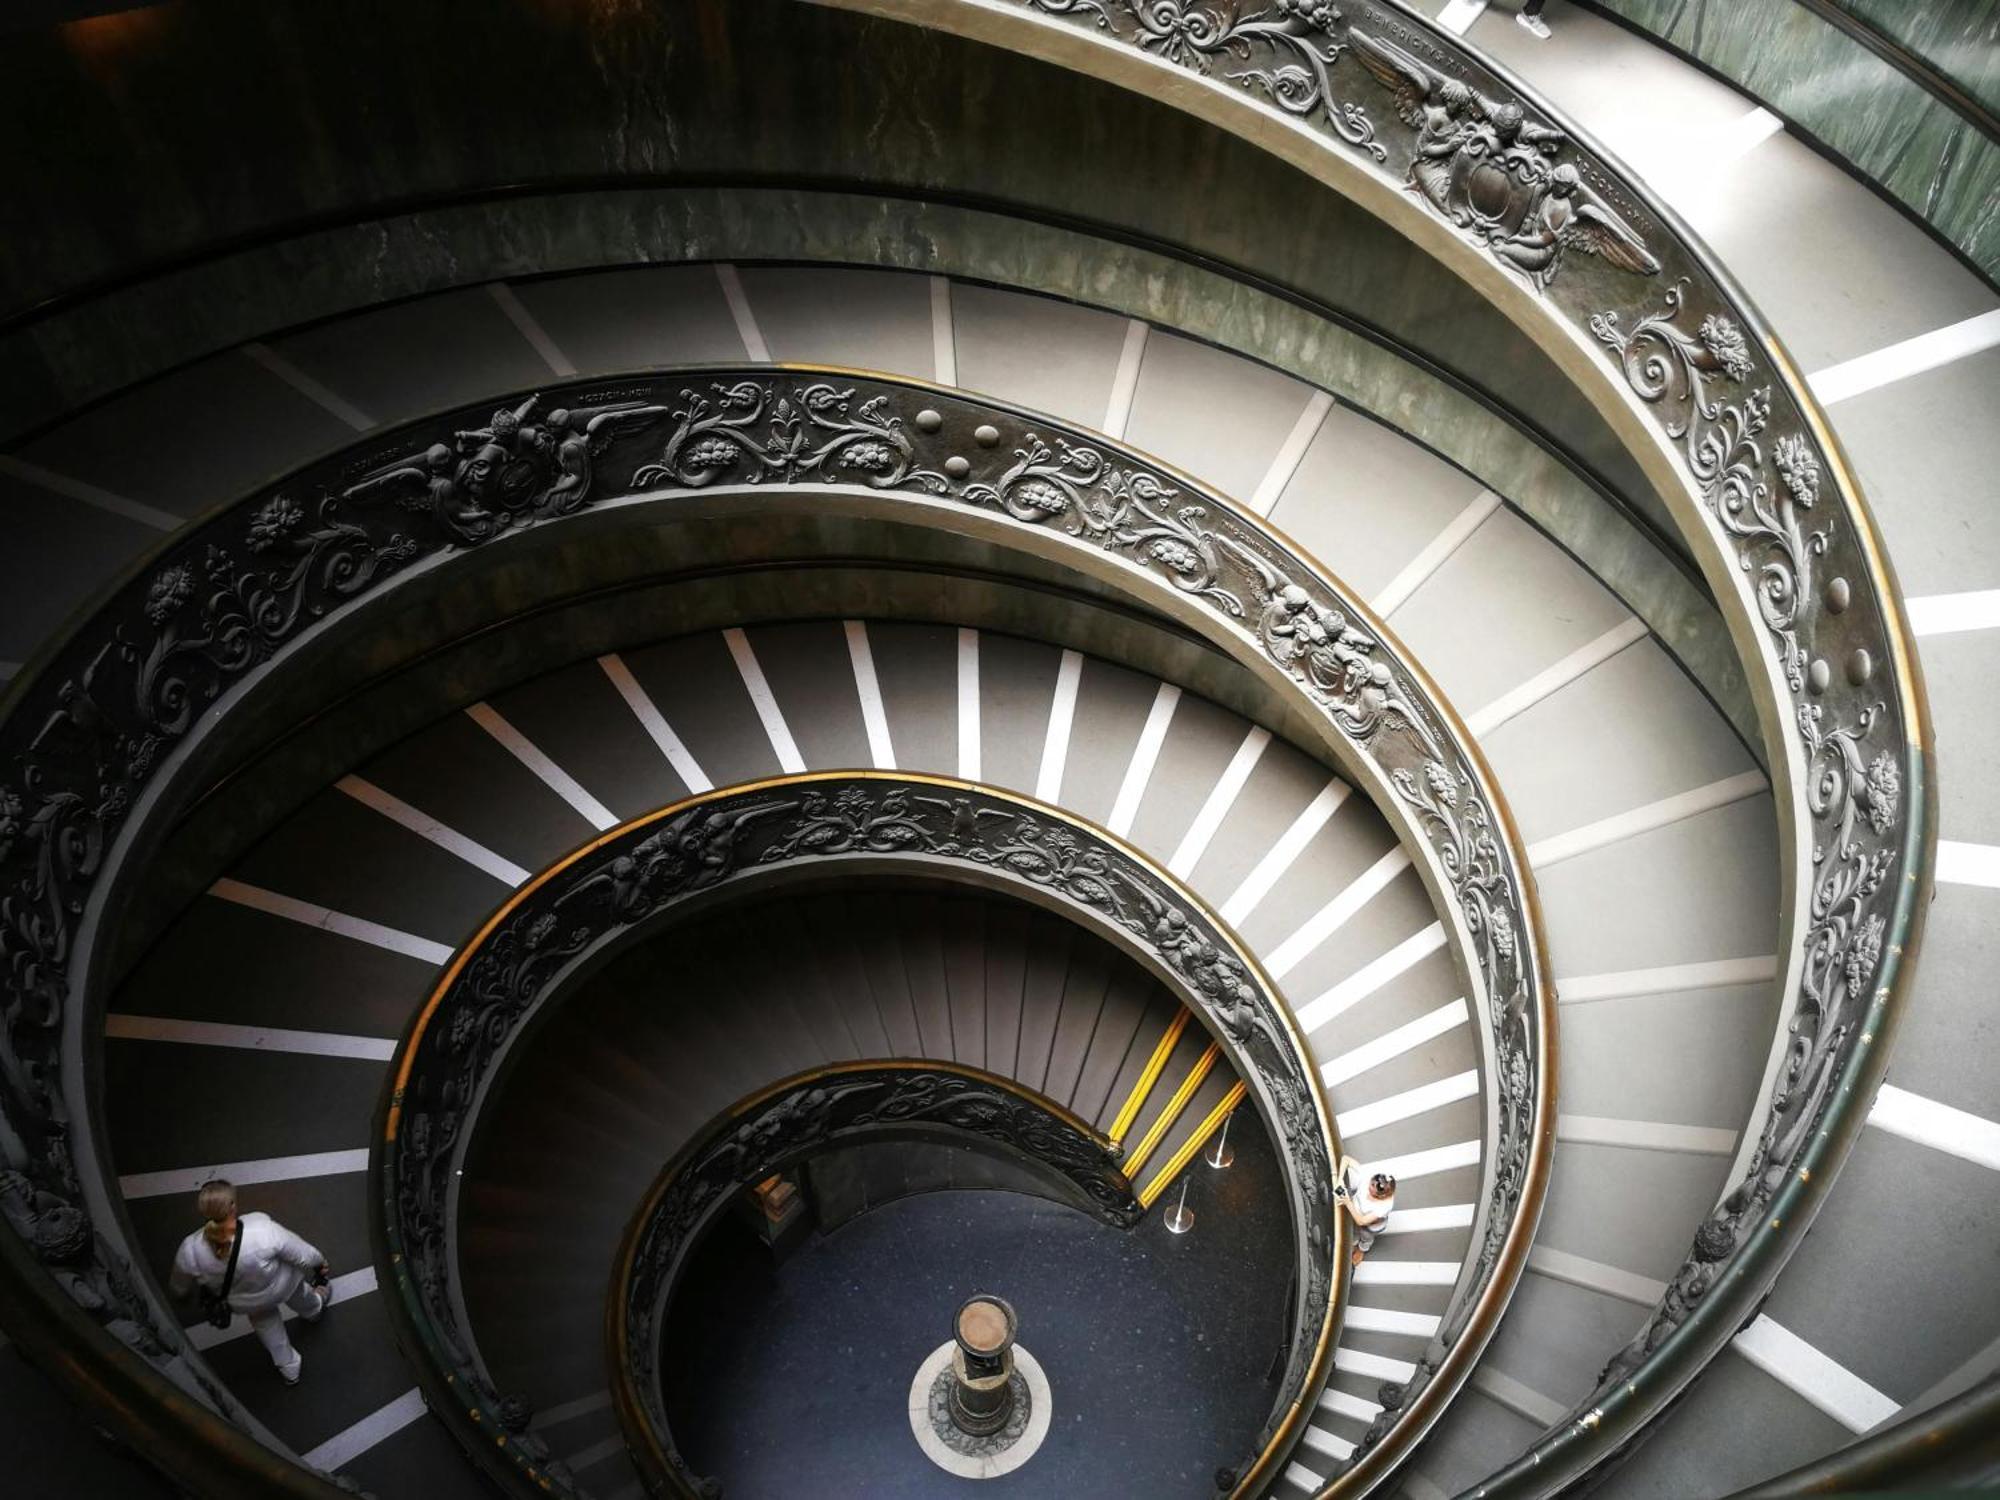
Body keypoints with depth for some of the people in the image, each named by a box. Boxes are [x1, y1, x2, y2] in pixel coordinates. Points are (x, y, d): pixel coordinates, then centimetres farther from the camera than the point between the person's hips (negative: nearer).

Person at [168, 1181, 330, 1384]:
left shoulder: (190, 1251, -35)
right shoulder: (263, 1229, -44)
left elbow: (179, 1288, -11)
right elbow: (302, 1254, -24)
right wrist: (319, 1262, -1)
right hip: (281, 1286, -2)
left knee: (265, 1323, 35)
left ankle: (289, 1369, 54)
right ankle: (314, 1309, 69)